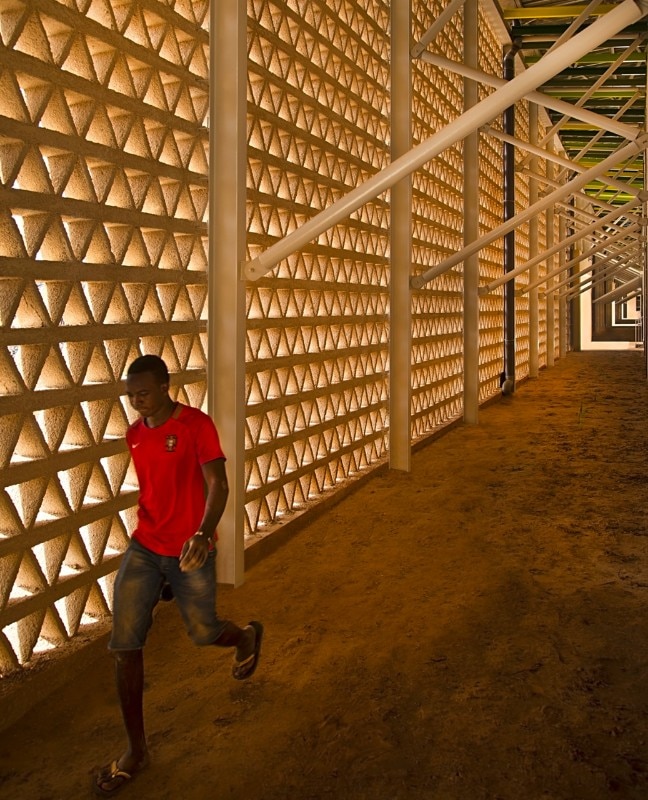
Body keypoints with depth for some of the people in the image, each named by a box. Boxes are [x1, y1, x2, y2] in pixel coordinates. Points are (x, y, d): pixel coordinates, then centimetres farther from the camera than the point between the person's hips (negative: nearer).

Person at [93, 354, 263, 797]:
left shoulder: (197, 424, -16)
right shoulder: (135, 434, 4)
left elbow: (218, 485, -21)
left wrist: (203, 533, -37)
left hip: (191, 553, -5)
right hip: (144, 549, 5)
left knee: (203, 632, 12)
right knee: (125, 644, -3)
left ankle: (248, 636, 50)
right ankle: (136, 749, 11)